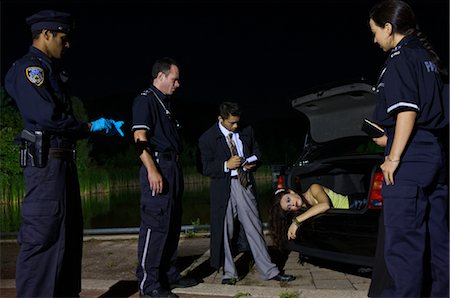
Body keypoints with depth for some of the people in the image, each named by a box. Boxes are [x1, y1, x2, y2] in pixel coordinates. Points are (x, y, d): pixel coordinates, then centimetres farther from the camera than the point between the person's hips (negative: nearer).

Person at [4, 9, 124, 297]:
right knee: (41, 236, -7)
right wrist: (91, 126, -10)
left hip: (64, 160, 10)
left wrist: (103, 125, 10)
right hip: (46, 162, -10)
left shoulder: (51, 69, 20)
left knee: (69, 233, 15)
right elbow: (47, 118, -22)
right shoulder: (28, 68, -10)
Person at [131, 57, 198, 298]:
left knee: (172, 225, 14)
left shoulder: (165, 103, 21)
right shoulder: (145, 100, -6)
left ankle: (169, 274, 24)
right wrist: (152, 170, -23)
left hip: (172, 167, 10)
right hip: (157, 166, -10)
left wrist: (174, 169, 15)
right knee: (155, 225, -8)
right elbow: (140, 138, -16)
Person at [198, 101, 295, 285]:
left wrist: (253, 163, -1)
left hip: (245, 185, 3)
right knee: (224, 231, 5)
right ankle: (229, 273, 19)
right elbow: (206, 168, -7)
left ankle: (268, 270, 12)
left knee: (254, 228, 5)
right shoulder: (207, 138, -4)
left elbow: (256, 152, 21)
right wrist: (226, 165, -20)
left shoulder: (247, 131, 8)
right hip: (223, 188, -3)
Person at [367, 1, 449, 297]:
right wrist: (391, 140, 29)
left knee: (403, 242, -6)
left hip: (410, 159, -9)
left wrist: (394, 156, -16)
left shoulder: (401, 58, -7)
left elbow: (407, 110, -18)